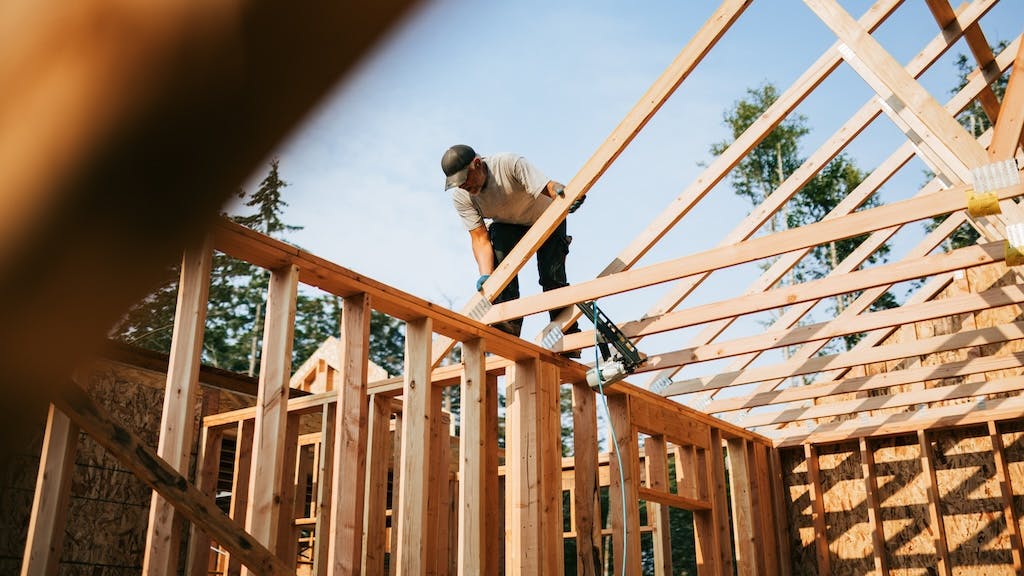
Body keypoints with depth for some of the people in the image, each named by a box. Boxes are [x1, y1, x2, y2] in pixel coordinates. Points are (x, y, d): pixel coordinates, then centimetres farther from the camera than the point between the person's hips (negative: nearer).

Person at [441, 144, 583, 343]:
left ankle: (568, 334, -2)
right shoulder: (460, 197, -23)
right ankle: (509, 322, -21)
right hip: (508, 225, 3)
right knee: (499, 253, -27)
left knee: (551, 276, -17)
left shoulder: (510, 164, -35)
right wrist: (486, 275, -41)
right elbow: (480, 238, -26)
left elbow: (549, 186, -45)